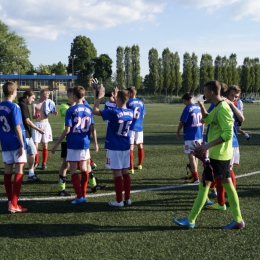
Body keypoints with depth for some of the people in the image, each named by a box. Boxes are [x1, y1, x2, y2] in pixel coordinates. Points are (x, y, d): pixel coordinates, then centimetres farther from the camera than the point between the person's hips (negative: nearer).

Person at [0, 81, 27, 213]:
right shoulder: (14, 107, -14)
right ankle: (13, 205, -5)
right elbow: (17, 128, -16)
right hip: (16, 144, -6)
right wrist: (22, 145, -13)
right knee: (19, 172, -2)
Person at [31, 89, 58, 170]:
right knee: (35, 145, -3)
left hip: (46, 125, 1)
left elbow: (54, 113, -6)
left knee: (45, 145, 5)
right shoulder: (34, 104, -4)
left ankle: (44, 163, 14)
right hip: (37, 125, -1)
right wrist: (36, 116, -33)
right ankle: (36, 162, 16)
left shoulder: (48, 103, 1)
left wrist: (54, 112, -29)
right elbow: (33, 116, -10)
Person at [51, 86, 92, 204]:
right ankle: (84, 195, 20)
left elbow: (67, 130, -15)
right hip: (85, 143, 5)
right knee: (84, 169, 14)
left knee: (73, 170, 3)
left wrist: (56, 144, -8)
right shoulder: (88, 110, 3)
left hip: (73, 144, -5)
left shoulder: (71, 110, -11)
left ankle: (79, 196, -1)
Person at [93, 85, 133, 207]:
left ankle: (119, 201, 6)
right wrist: (114, 100, 26)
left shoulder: (113, 113, -18)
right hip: (126, 147, 6)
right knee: (125, 172, 12)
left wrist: (100, 96, -2)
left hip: (114, 147, -6)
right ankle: (127, 199, 18)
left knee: (117, 173, 0)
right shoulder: (130, 113, 2)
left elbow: (95, 111, -11)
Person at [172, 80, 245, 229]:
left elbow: (228, 133, -26)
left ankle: (191, 220, 7)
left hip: (218, 155, -10)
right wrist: (201, 105, 7)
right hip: (221, 154, 10)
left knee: (205, 184, -2)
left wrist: (208, 145, -28)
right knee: (227, 184, 12)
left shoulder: (222, 108, -20)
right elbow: (207, 119, 24)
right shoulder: (218, 107, 10)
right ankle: (238, 220, 18)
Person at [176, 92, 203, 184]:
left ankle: (195, 178, -1)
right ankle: (193, 174, 30)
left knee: (191, 156, -2)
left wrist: (177, 132, 3)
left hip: (190, 136, -7)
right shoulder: (199, 108, 8)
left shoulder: (187, 109, -13)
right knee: (195, 155, 18)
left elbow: (182, 122, -11)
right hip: (198, 136, 7)